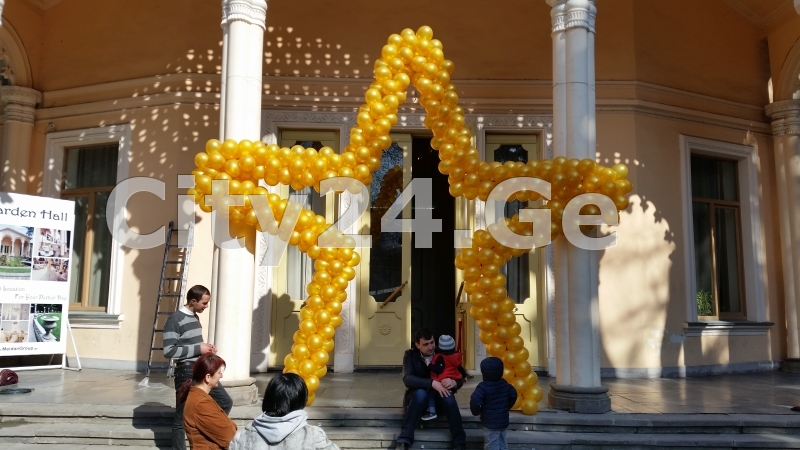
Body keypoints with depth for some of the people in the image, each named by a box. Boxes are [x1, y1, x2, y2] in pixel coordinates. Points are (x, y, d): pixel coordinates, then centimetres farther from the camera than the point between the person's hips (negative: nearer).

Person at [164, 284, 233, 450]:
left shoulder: (195, 317, 12)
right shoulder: (175, 319, -15)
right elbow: (168, 351, -21)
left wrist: (205, 347, 4)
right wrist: (198, 349, -19)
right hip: (186, 372, -8)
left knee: (225, 402, 9)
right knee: (182, 416, 2)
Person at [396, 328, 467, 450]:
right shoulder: (410, 355, -7)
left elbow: (460, 379, -3)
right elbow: (407, 379, -23)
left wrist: (454, 382, -29)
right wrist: (432, 383, -36)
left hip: (440, 397, 2)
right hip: (419, 397, -1)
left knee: (449, 398, -32)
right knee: (420, 393, -36)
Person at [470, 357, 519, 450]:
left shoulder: (483, 386, -20)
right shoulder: (505, 384, 3)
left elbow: (475, 401, -32)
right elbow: (513, 395, 14)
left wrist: (476, 412, -14)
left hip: (490, 423, -7)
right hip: (503, 421, 7)